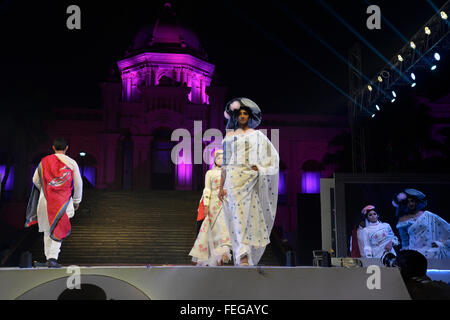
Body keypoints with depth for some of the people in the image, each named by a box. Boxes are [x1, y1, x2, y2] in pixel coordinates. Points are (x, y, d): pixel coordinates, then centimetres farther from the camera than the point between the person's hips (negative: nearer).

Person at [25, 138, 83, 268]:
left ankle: (49, 258, 15)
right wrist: (76, 201, 16)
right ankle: (53, 258, -8)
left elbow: (36, 180, 9)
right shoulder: (71, 163, 0)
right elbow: (78, 184, 3)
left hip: (46, 199, 2)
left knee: (48, 230, 13)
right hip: (63, 200, -2)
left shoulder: (44, 161, 3)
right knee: (59, 230, 4)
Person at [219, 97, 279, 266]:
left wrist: (259, 167, -7)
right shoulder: (229, 136, 13)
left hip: (252, 180, 0)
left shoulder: (257, 135, 10)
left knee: (251, 217, -2)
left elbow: (273, 156, 9)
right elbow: (225, 163, 12)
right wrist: (221, 186, 7)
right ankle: (243, 258, -8)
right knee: (238, 217, -7)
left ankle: (246, 257, 7)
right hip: (234, 180, 0)